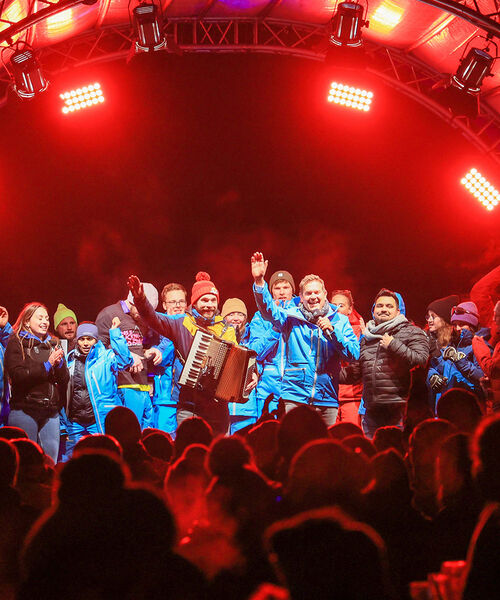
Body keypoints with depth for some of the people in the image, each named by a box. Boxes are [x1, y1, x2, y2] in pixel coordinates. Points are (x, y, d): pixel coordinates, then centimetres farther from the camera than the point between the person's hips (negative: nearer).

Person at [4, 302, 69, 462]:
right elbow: (18, 375, -12)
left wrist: (59, 363, -6)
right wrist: (47, 365, -11)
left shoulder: (53, 344, 17)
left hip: (51, 411, 5)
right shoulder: (16, 343, 3)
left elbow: (65, 380, 14)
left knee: (51, 461, 2)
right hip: (24, 411, -5)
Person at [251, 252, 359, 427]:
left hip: (327, 399, 1)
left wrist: (332, 331, -12)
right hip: (295, 397, -1)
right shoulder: (291, 317, 7)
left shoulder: (340, 321, 9)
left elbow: (354, 354, 1)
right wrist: (259, 281, -25)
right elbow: (269, 310, -11)